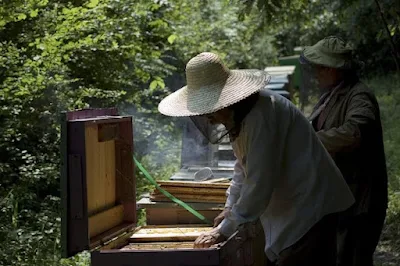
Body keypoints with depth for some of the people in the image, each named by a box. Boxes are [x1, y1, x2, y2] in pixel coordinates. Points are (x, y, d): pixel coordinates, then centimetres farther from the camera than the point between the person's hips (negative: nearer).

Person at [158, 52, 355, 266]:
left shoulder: (262, 115, -24)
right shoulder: (239, 114, 7)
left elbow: (259, 186, -24)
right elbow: (244, 168, 20)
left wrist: (225, 230, -16)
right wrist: (230, 211, 14)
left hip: (309, 209, -10)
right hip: (289, 209, 10)